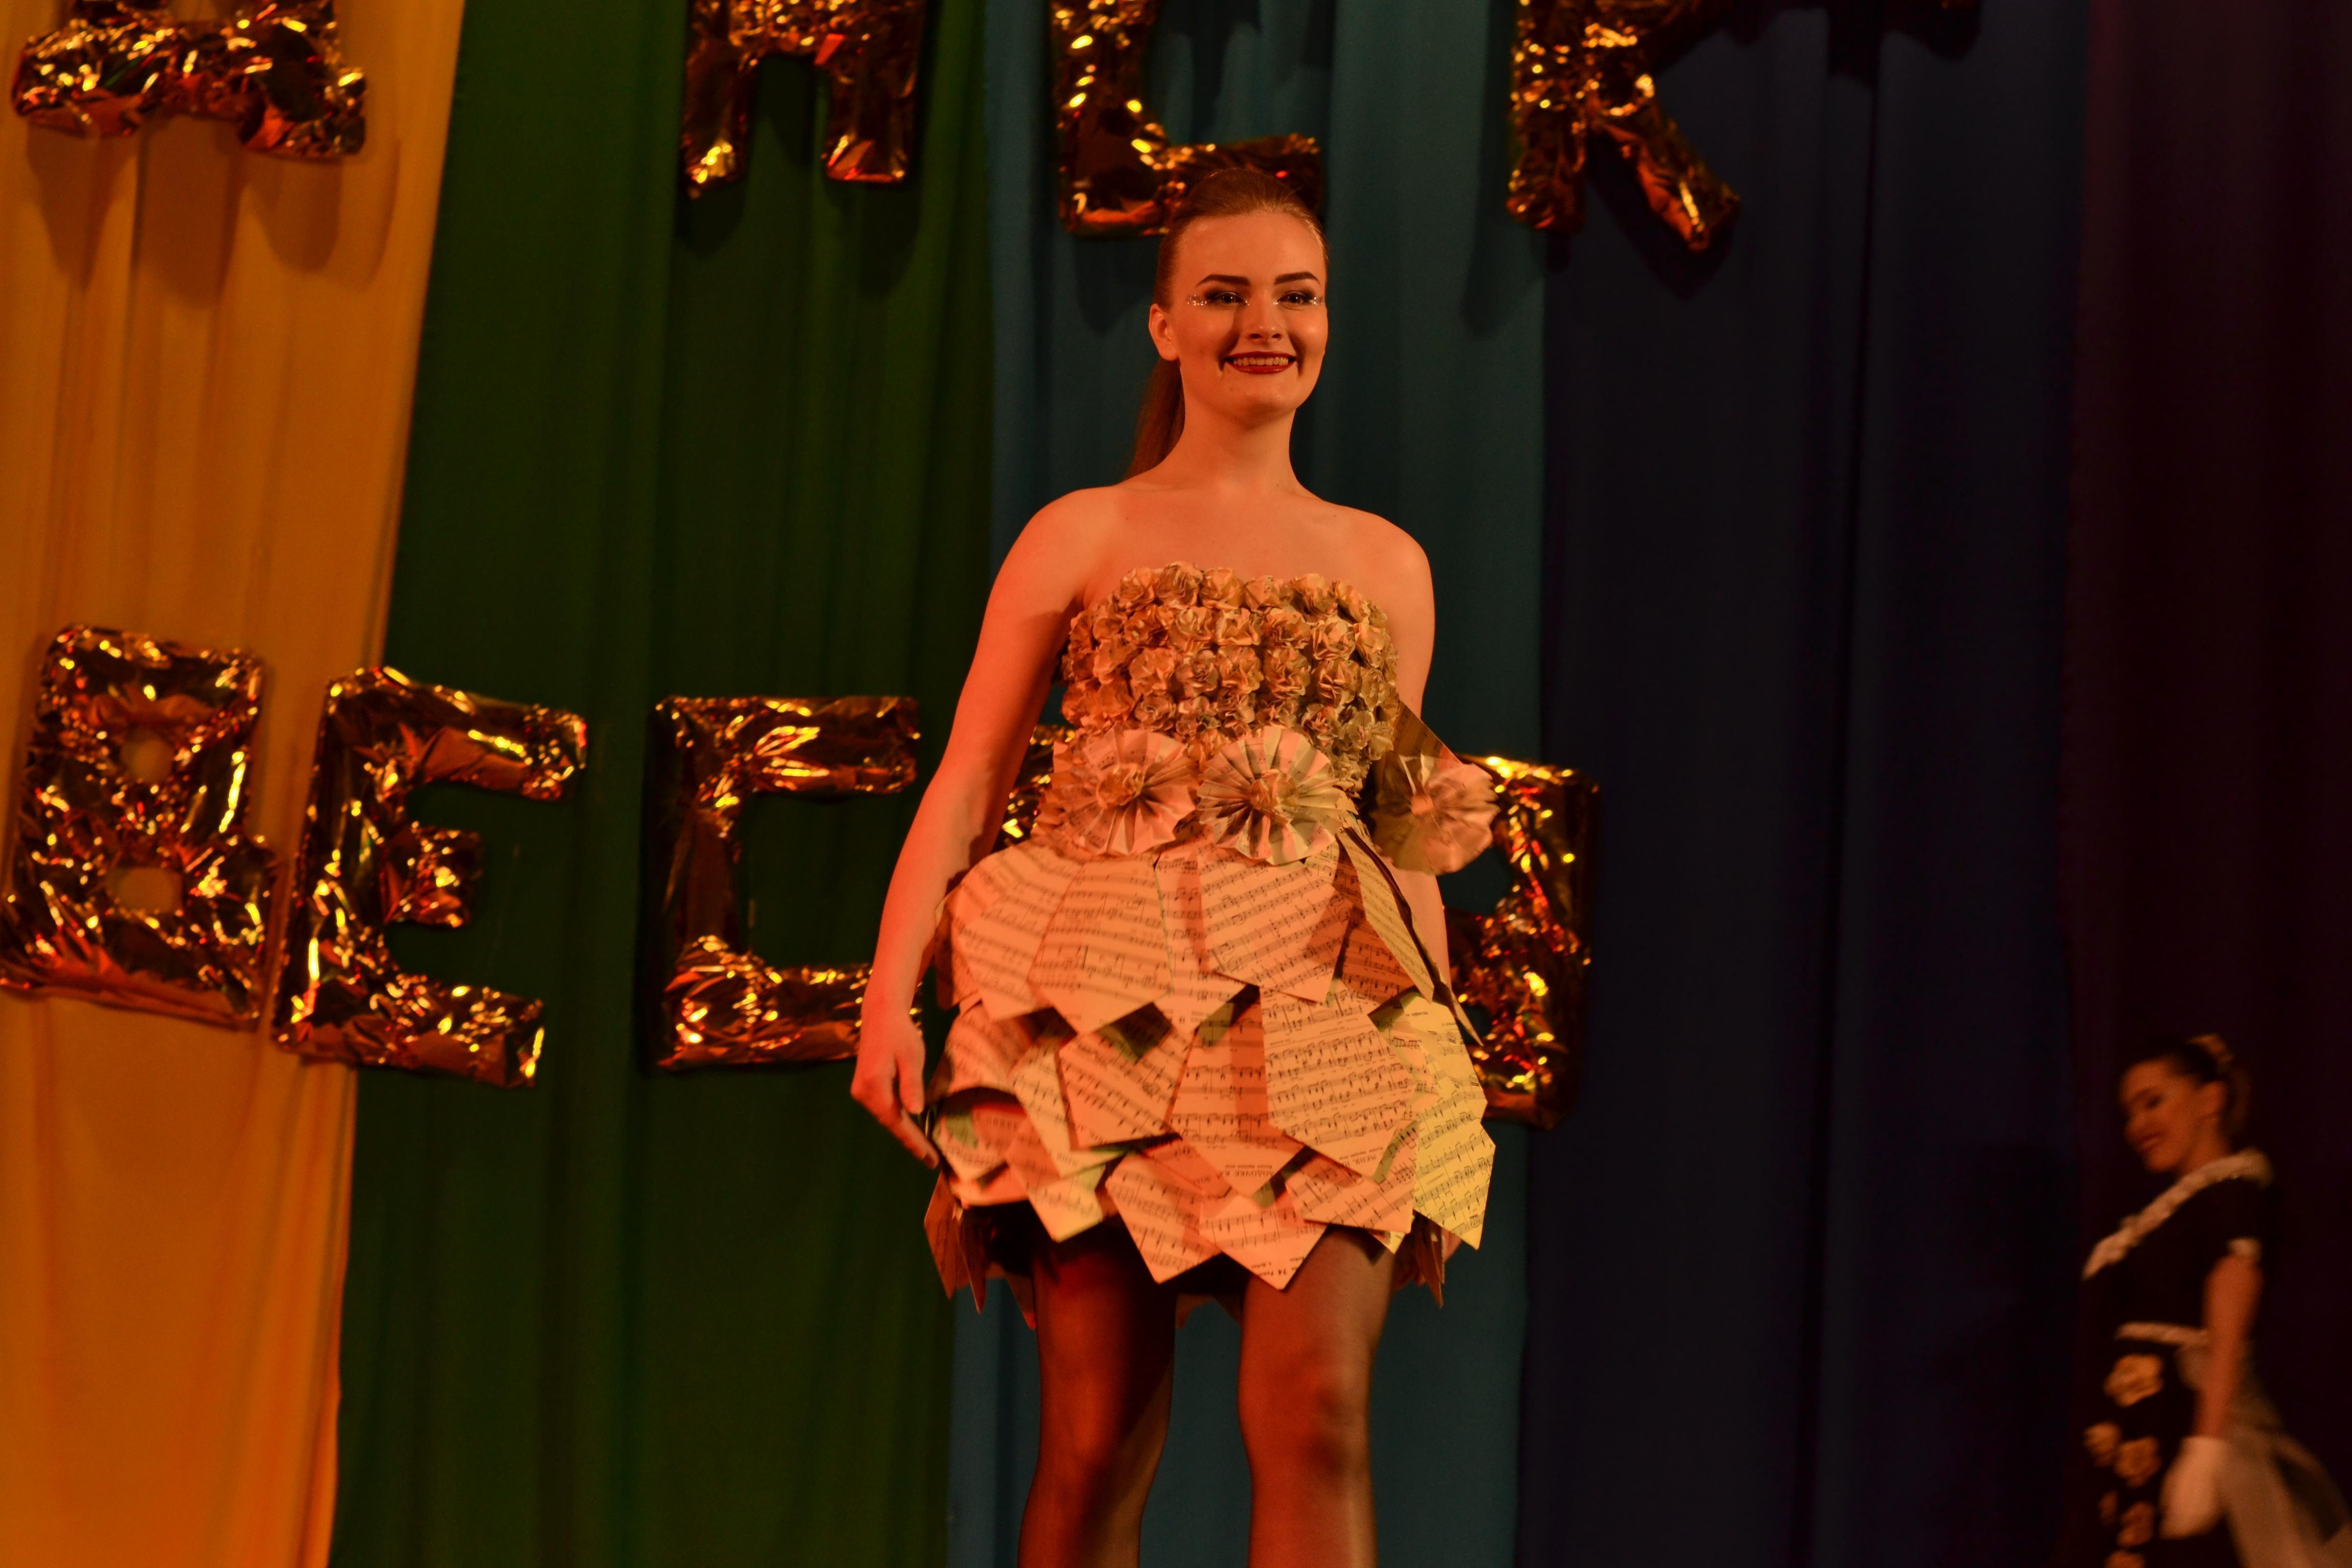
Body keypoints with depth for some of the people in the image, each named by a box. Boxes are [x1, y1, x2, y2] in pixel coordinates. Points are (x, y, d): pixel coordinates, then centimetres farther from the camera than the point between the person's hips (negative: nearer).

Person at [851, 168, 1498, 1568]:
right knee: (1098, 1445, -2)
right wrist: (892, 993, -10)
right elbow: (967, 781, 4)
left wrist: (1444, 1107, 15)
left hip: (1319, 1023, 1)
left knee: (1318, 1421, -14)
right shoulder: (1083, 536, 10)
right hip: (1106, 1017, -1)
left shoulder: (1388, 567, 17)